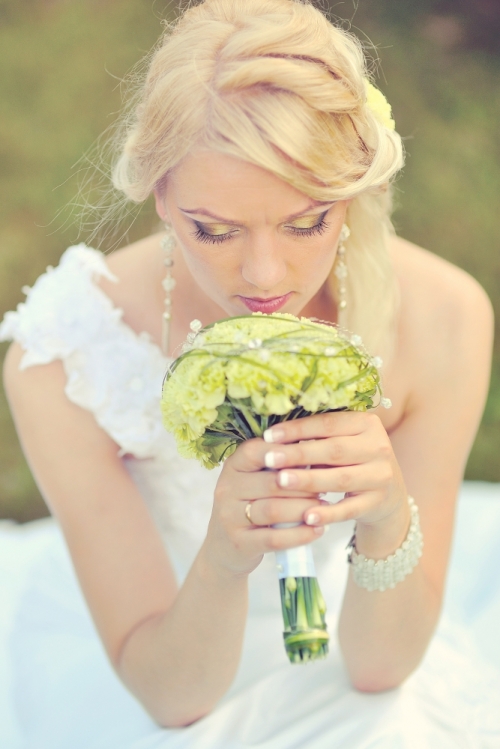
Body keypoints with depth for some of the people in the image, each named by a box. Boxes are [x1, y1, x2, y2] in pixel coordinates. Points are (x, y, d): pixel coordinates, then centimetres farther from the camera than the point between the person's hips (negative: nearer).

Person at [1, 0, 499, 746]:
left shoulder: (440, 321, -22)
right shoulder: (63, 356, -27)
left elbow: (380, 666, -15)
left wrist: (389, 520, -35)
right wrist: (223, 559, -39)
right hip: (114, 669, -3)